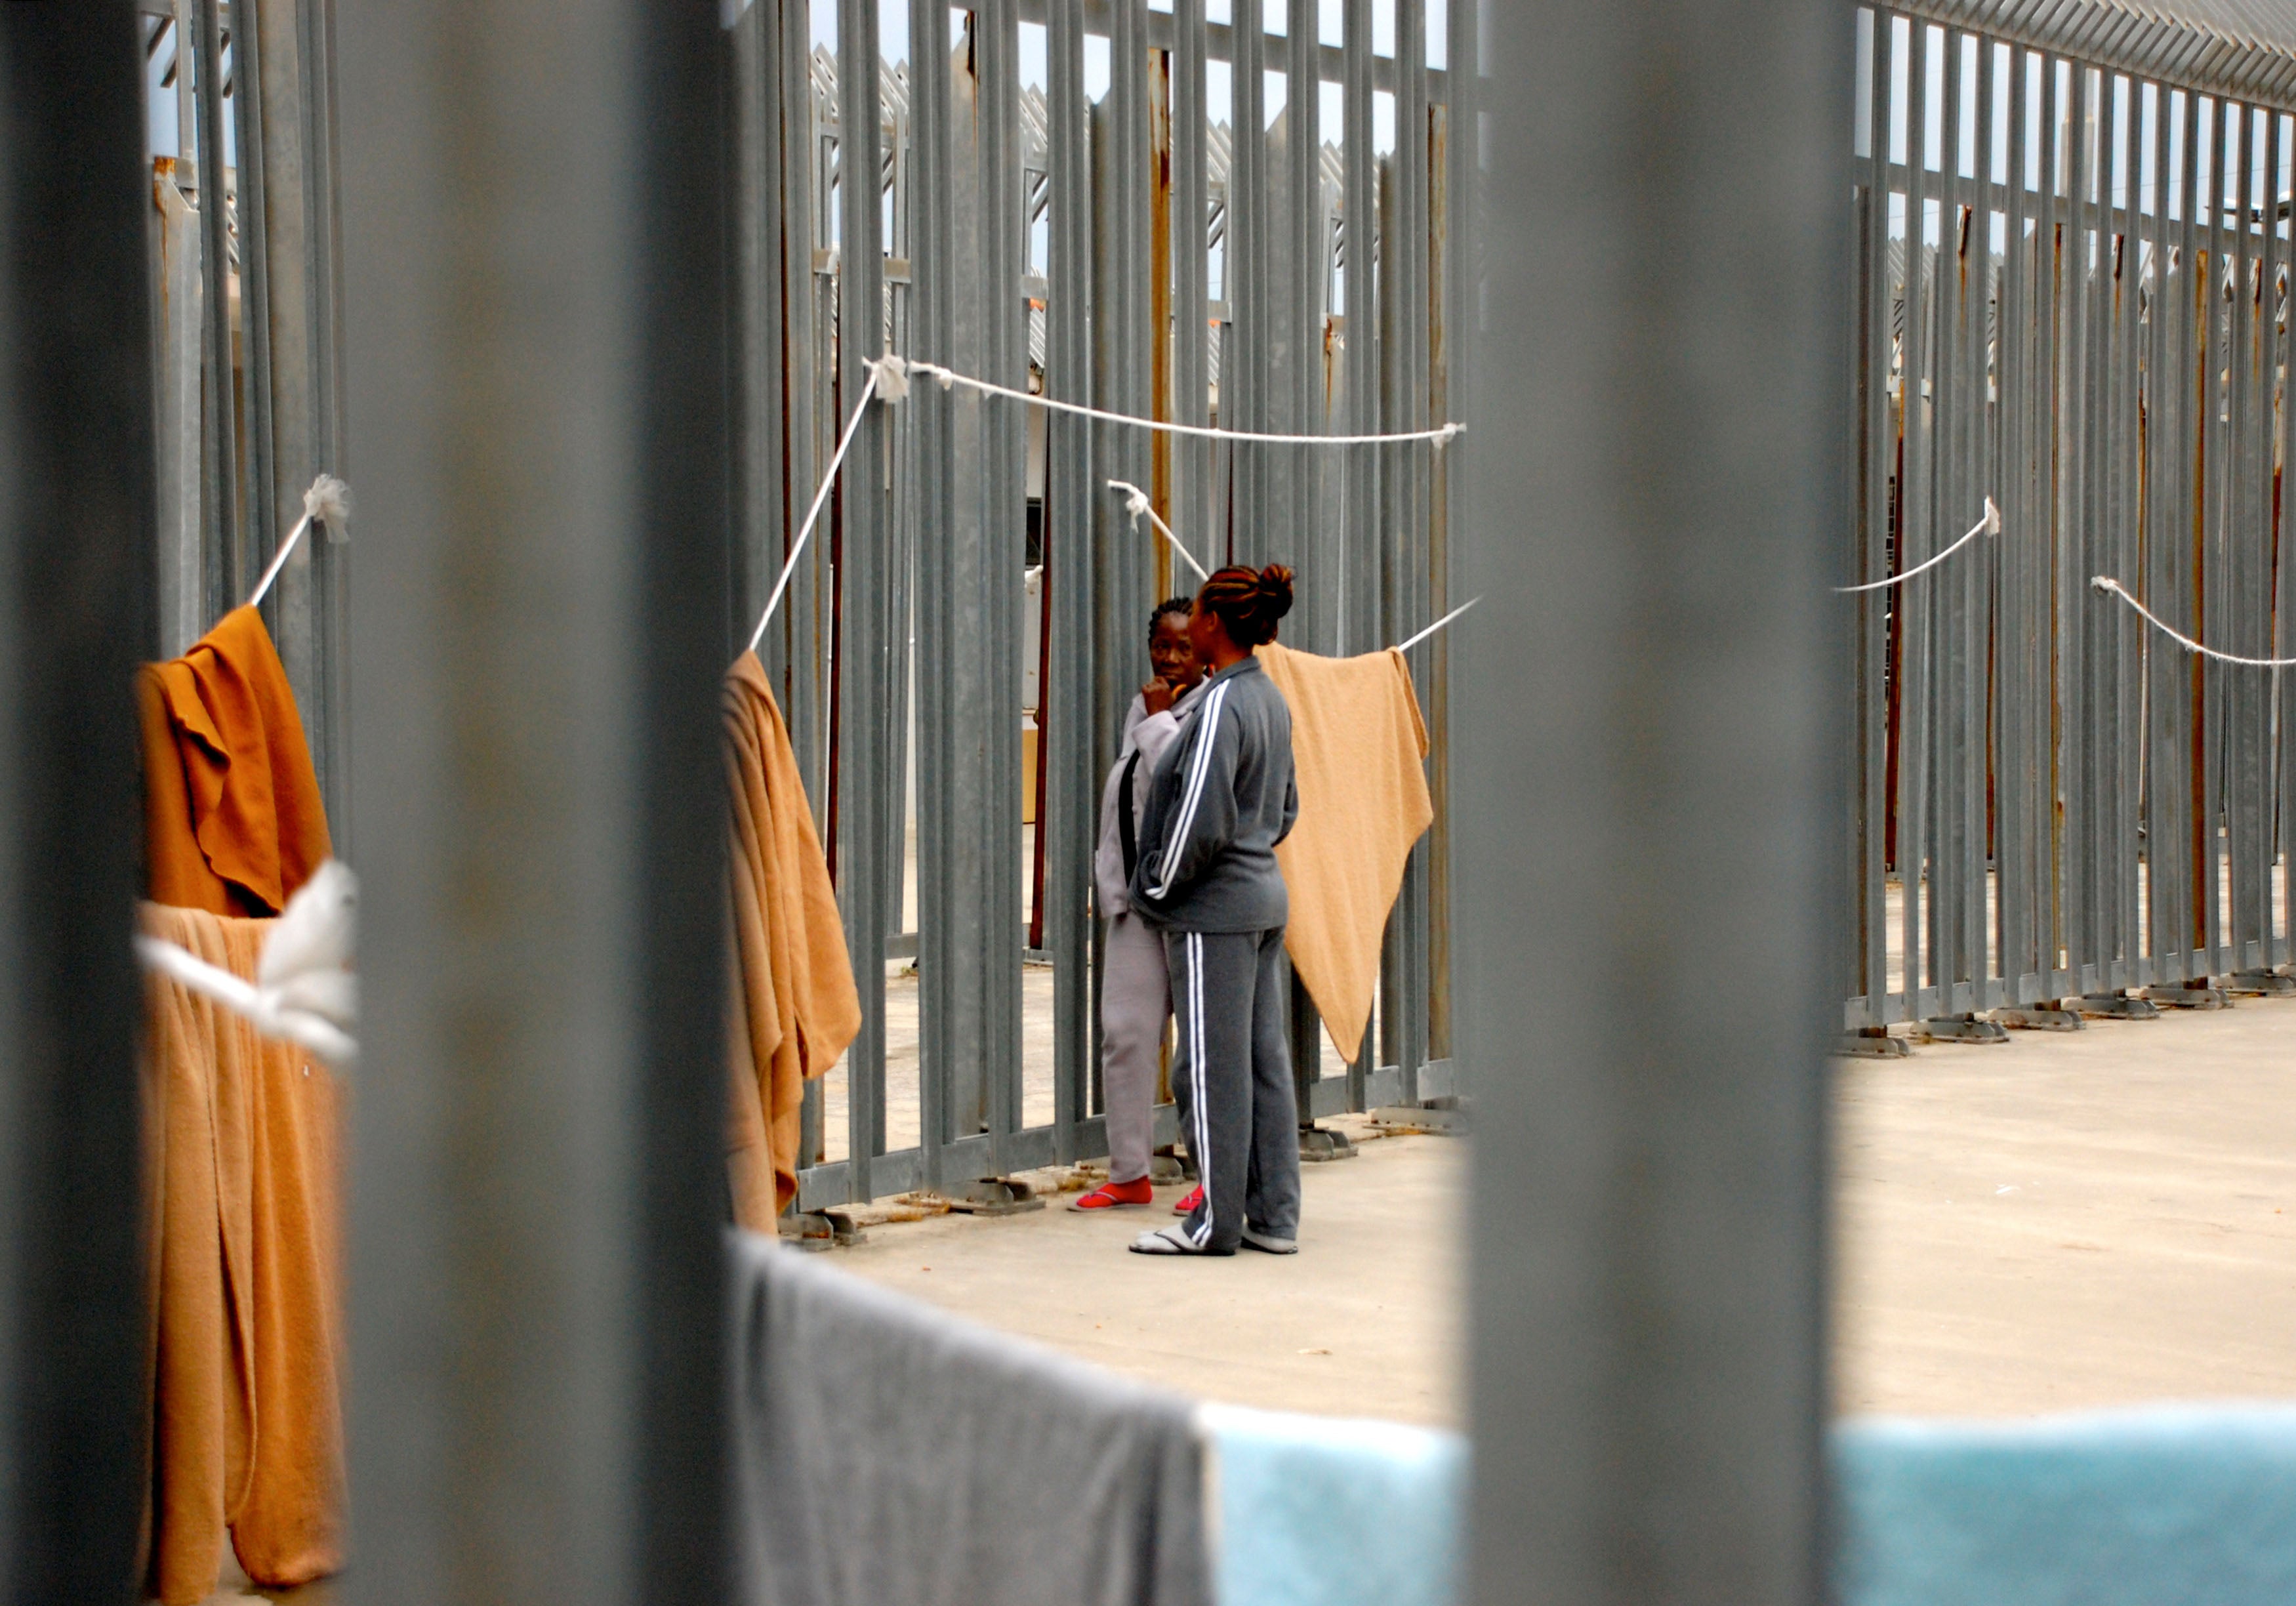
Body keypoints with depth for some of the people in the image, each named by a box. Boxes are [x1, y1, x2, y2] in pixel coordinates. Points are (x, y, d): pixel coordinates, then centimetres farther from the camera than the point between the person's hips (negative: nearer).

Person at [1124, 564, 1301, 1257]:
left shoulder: (1219, 704, -17)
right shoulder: (1272, 699, 11)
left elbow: (1201, 818, -21)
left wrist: (1157, 887, -8)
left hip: (1213, 911, -9)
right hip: (1265, 897, 9)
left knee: (1214, 1066, -2)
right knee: (1266, 1060, 10)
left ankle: (1217, 1221, 4)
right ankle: (1274, 1217, 15)